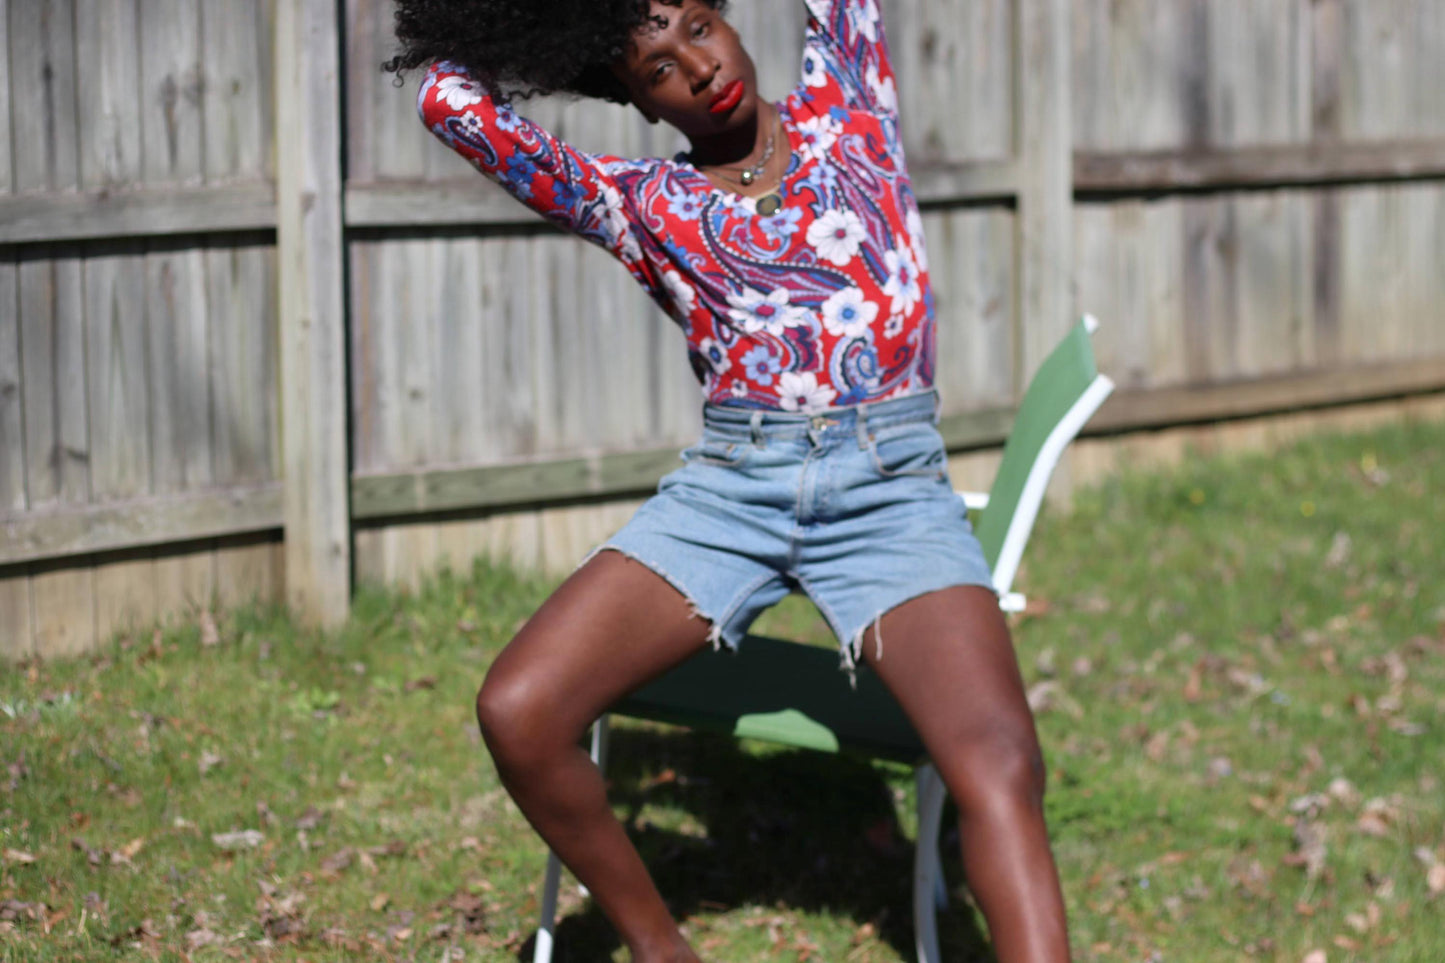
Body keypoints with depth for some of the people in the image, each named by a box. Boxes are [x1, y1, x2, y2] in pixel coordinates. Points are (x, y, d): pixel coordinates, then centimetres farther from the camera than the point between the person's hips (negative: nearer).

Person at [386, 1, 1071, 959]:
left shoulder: (845, 105, 12)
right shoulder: (643, 204, 11)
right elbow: (452, 102, 4)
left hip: (892, 491, -2)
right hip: (730, 486, 2)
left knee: (999, 766, -27)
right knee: (518, 714, -16)